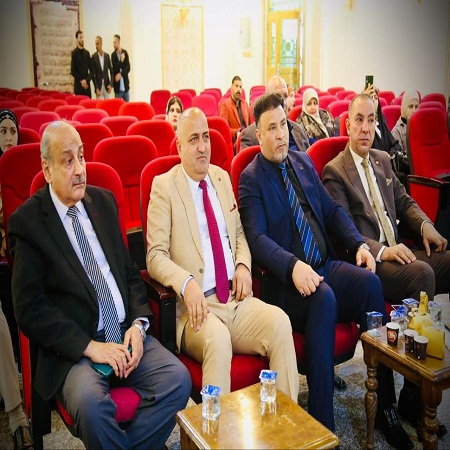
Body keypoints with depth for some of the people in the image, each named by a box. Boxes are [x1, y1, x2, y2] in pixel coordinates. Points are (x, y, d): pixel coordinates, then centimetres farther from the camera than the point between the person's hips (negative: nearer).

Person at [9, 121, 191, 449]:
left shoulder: (104, 201, 12)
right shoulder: (28, 220, -3)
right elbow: (29, 307, -9)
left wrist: (138, 324, -1)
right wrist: (89, 346, -15)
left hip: (127, 334, 5)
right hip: (74, 346, -4)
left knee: (179, 379, -17)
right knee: (90, 401, -32)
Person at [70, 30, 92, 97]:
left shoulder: (87, 53, 12)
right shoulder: (74, 53, -2)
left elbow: (91, 69, 10)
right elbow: (73, 70, -6)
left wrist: (87, 80, -4)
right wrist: (81, 80, -10)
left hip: (87, 84, 4)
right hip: (78, 84, -4)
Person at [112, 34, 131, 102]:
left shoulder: (125, 53, 3)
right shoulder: (113, 55, 0)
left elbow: (128, 67, -2)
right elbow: (115, 68, -9)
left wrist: (121, 74, -15)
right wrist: (121, 60, -15)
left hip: (125, 84, 1)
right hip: (118, 86, -1)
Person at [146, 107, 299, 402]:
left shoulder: (222, 177, 18)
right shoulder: (164, 186, 1)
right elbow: (156, 256, -6)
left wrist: (243, 265, 4)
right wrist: (187, 283, -25)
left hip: (237, 299, 5)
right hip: (197, 306, -5)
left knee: (280, 322, -22)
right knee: (217, 339, -35)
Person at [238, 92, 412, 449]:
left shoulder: (303, 162, 18)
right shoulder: (251, 179, 0)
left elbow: (332, 210, 21)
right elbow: (257, 237, -13)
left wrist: (358, 243, 4)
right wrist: (293, 266, -28)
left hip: (326, 266, 6)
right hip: (288, 280, -5)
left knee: (370, 281, -23)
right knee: (324, 297, -35)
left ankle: (384, 404, -12)